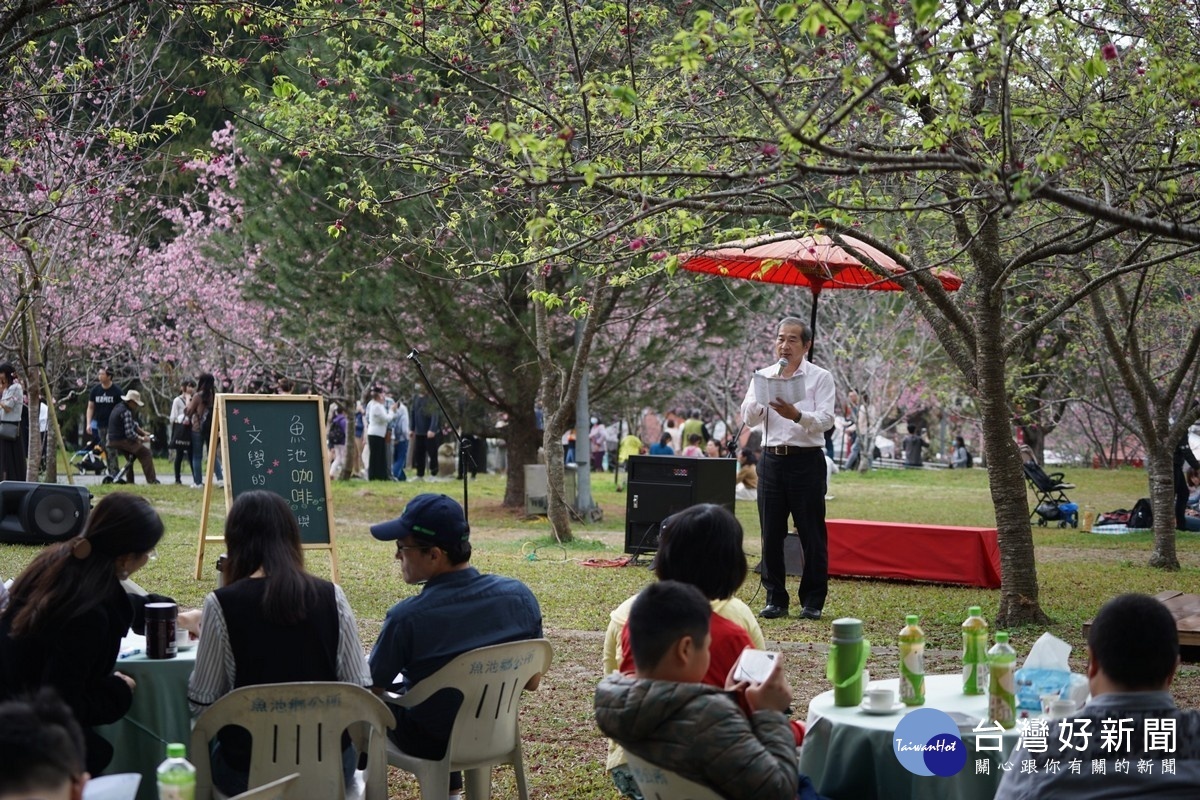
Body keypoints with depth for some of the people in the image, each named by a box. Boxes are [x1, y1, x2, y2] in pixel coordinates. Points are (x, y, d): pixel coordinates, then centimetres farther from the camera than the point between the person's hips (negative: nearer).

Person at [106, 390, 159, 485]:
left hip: (112, 441, 10)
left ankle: (129, 481, 27)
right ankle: (152, 480, -11)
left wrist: (143, 432, 12)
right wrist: (142, 439, -11)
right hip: (122, 441, -10)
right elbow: (129, 433, -24)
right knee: (145, 453, -7)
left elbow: (133, 425, 20)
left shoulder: (119, 407, 14)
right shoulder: (126, 412, -18)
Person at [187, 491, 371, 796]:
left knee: (207, 739, 30)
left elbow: (200, 703, -5)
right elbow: (359, 688, 0)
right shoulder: (331, 596, -5)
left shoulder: (222, 604, -12)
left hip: (250, 770, -2)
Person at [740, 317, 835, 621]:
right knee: (771, 533, 5)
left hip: (806, 461, -3)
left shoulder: (820, 377, 1)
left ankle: (813, 601, 7)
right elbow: (749, 417, 1)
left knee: (812, 534, -1)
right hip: (771, 458, 3)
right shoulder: (763, 375, 11)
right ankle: (775, 598, 13)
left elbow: (825, 419, -12)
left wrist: (796, 415, -29)